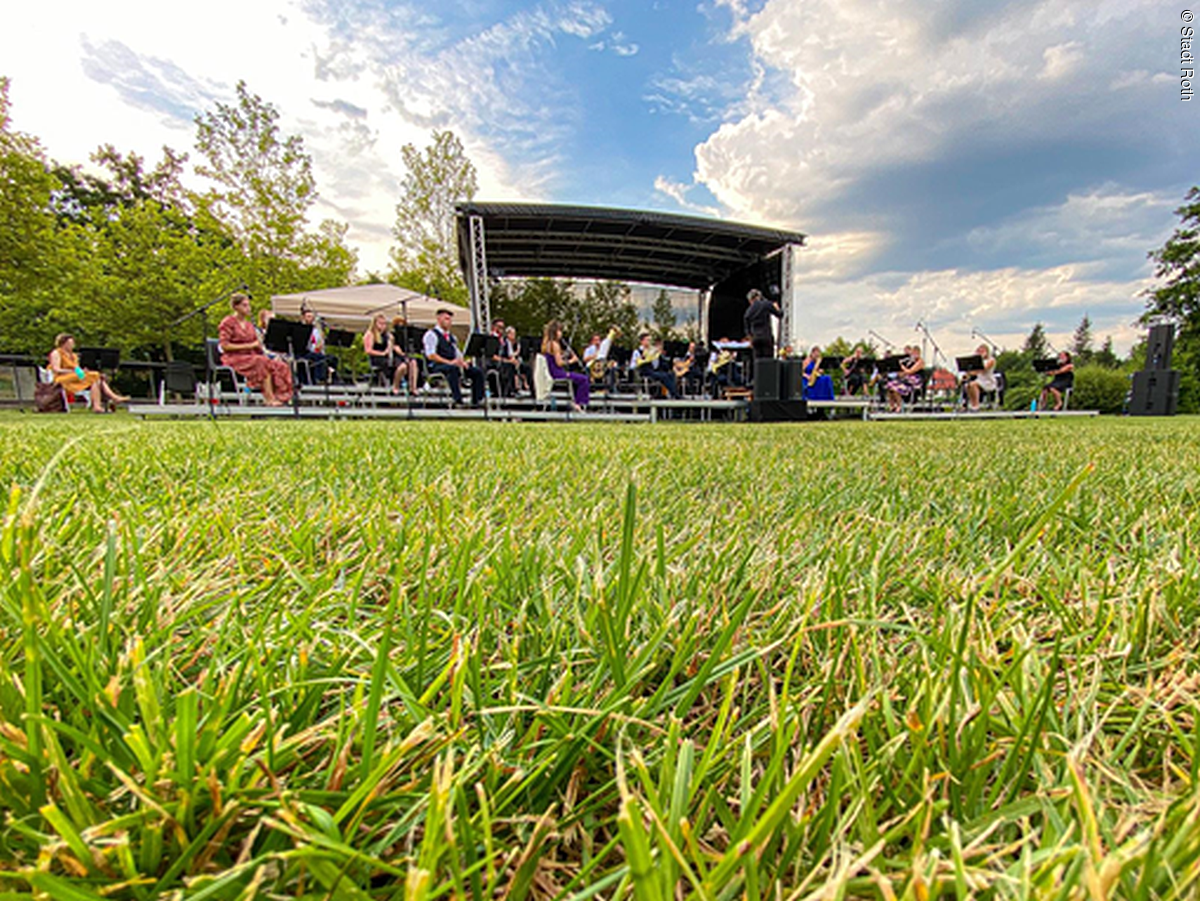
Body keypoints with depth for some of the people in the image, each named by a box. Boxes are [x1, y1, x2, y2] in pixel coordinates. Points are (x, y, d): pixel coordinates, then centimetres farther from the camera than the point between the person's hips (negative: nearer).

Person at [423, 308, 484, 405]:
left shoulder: (451, 337, 24)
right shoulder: (431, 334, -2)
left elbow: (458, 354, 22)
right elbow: (431, 355, -14)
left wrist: (462, 362, -3)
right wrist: (449, 362, -23)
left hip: (453, 365, 7)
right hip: (436, 366, -7)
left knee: (477, 371, -12)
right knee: (453, 368, -41)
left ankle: (477, 400, -17)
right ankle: (458, 400, -44)